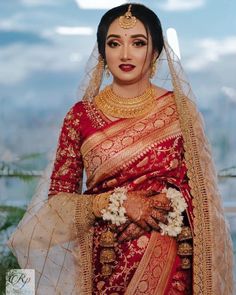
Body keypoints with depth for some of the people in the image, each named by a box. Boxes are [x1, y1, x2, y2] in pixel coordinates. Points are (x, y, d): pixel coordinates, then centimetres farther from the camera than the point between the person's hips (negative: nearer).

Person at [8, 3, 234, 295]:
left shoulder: (180, 109, -3)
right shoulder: (81, 115, -3)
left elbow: (198, 189, 2)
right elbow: (58, 199, -2)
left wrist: (169, 201, -17)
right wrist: (119, 203, -15)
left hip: (172, 260, 0)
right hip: (107, 262, 0)